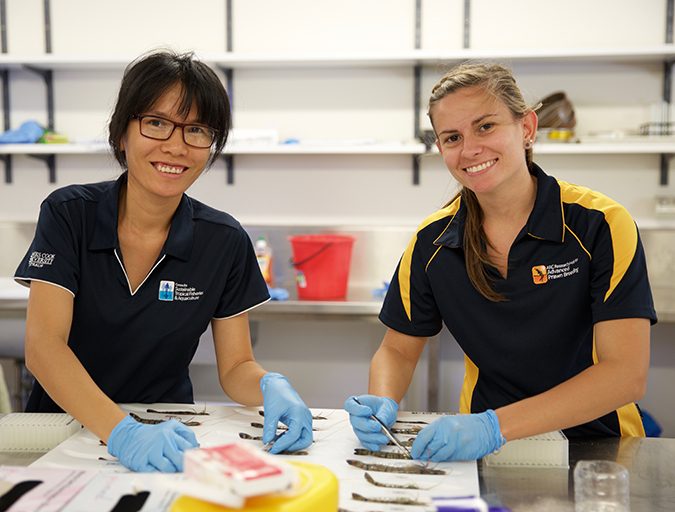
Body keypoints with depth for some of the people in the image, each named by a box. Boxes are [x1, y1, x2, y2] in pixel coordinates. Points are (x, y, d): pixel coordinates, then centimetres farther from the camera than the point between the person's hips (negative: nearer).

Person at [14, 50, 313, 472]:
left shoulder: (225, 242, -4)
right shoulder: (68, 214, -7)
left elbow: (235, 366, 1)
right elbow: (43, 344, -16)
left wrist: (272, 386, -22)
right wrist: (124, 433, -31)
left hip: (167, 440, 2)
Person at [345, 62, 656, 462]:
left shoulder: (600, 224, -14)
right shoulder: (432, 241, -4)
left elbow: (627, 373, -19)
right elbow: (398, 350, 6)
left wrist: (496, 426, -29)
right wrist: (382, 405, -16)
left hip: (595, 447, -2)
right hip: (485, 453, 2)